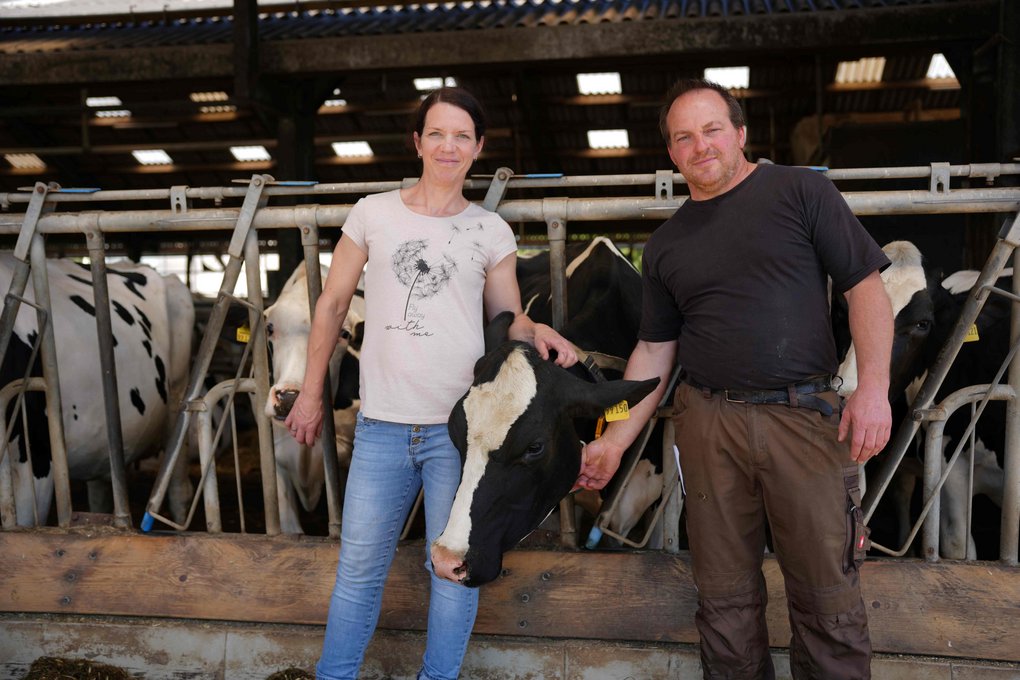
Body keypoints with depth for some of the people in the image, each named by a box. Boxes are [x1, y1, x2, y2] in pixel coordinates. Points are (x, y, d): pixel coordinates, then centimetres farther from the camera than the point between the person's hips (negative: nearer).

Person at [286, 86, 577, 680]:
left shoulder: (491, 231, 5)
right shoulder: (373, 214, 4)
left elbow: (507, 316, 11)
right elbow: (333, 305, 10)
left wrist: (537, 331, -12)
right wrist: (312, 393, 10)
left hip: (462, 427, 0)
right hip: (382, 426, 1)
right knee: (359, 568, 11)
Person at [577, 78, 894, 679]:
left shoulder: (801, 190, 3)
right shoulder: (666, 244, 12)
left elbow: (866, 285, -1)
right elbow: (655, 350, 14)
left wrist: (874, 387, -13)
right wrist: (615, 441, 9)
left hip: (806, 415, -3)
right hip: (708, 420, 3)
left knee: (827, 594, 3)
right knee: (726, 594, 11)